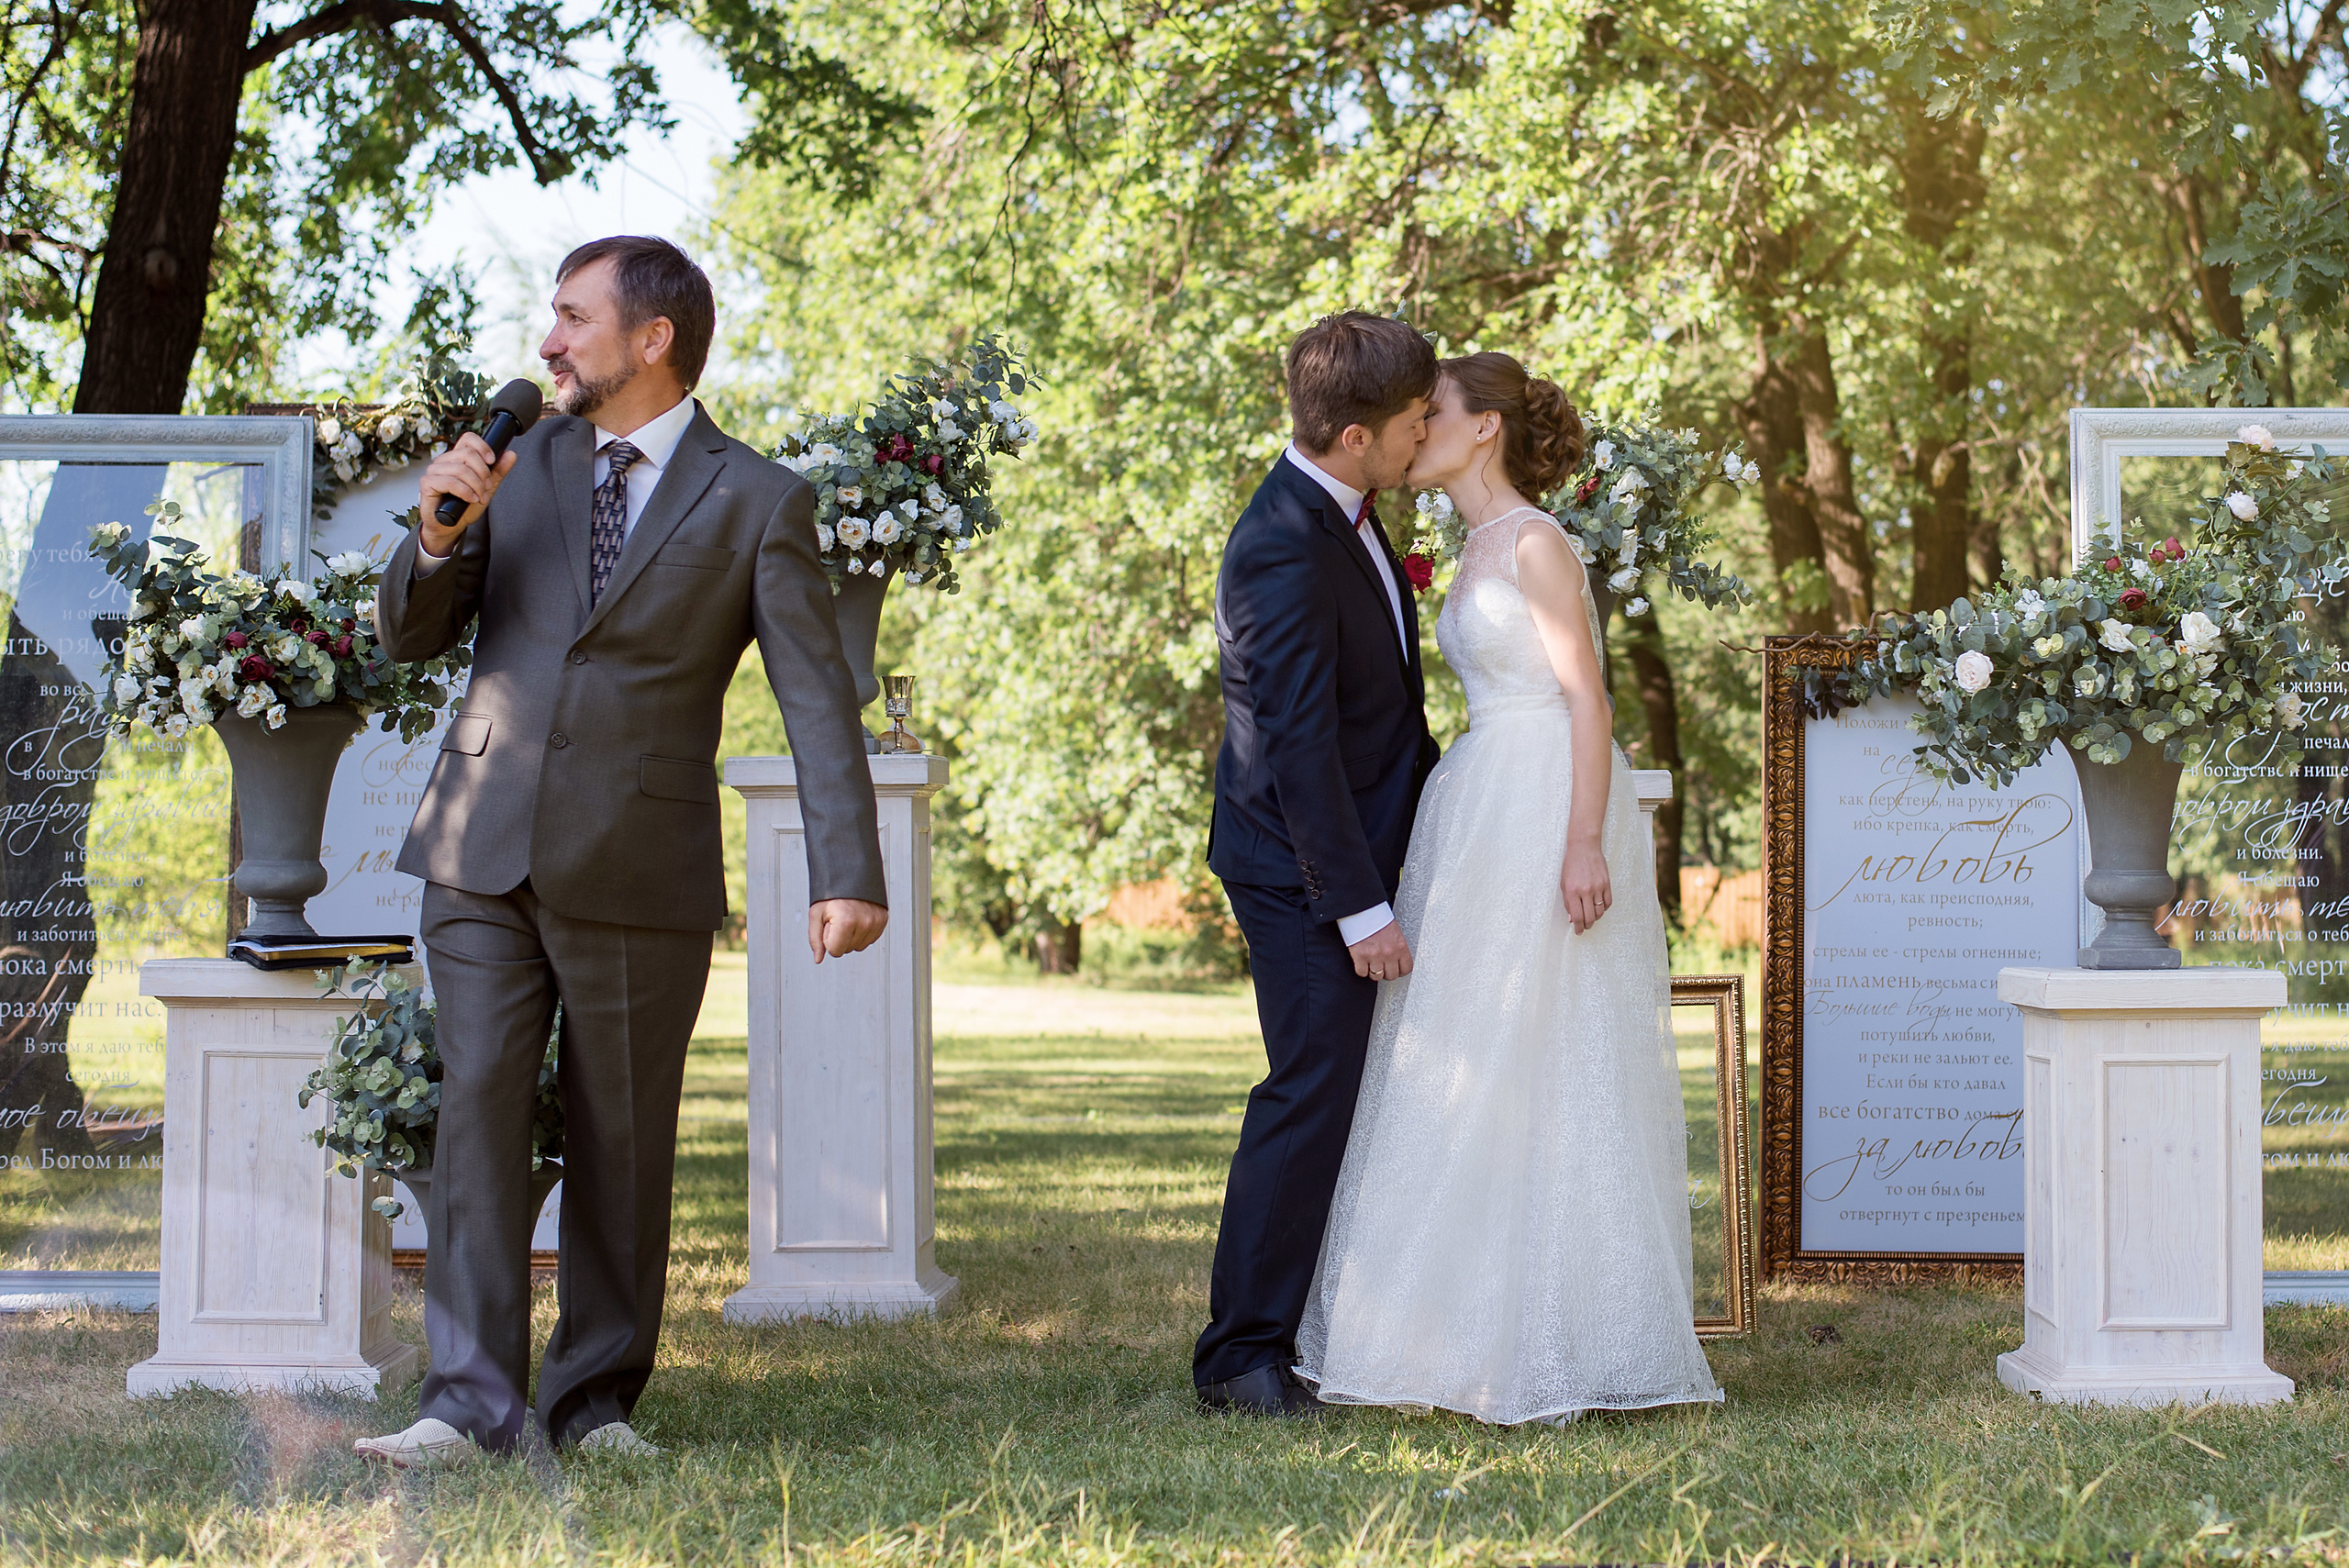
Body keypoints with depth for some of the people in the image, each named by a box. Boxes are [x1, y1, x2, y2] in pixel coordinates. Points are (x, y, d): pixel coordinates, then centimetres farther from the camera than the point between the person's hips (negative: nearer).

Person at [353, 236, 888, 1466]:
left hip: (639, 870, -3)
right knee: (476, 1103, -4)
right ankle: (472, 1399, -3)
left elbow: (817, 698, -6)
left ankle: (598, 1397, 16)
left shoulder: (756, 503, -1)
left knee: (620, 1136, 5)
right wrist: (441, 534, -9)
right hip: (486, 854, 3)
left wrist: (847, 874, -17)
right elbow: (408, 637, 12)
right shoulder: (522, 458, 10)